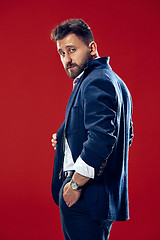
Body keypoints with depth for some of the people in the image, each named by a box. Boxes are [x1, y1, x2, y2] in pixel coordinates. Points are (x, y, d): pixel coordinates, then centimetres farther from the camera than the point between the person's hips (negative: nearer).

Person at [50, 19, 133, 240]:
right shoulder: (114, 81, 17)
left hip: (85, 197, -11)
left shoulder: (95, 82, -16)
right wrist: (67, 139, 15)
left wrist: (75, 184, -19)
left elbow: (101, 138, -28)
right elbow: (126, 135, 23)